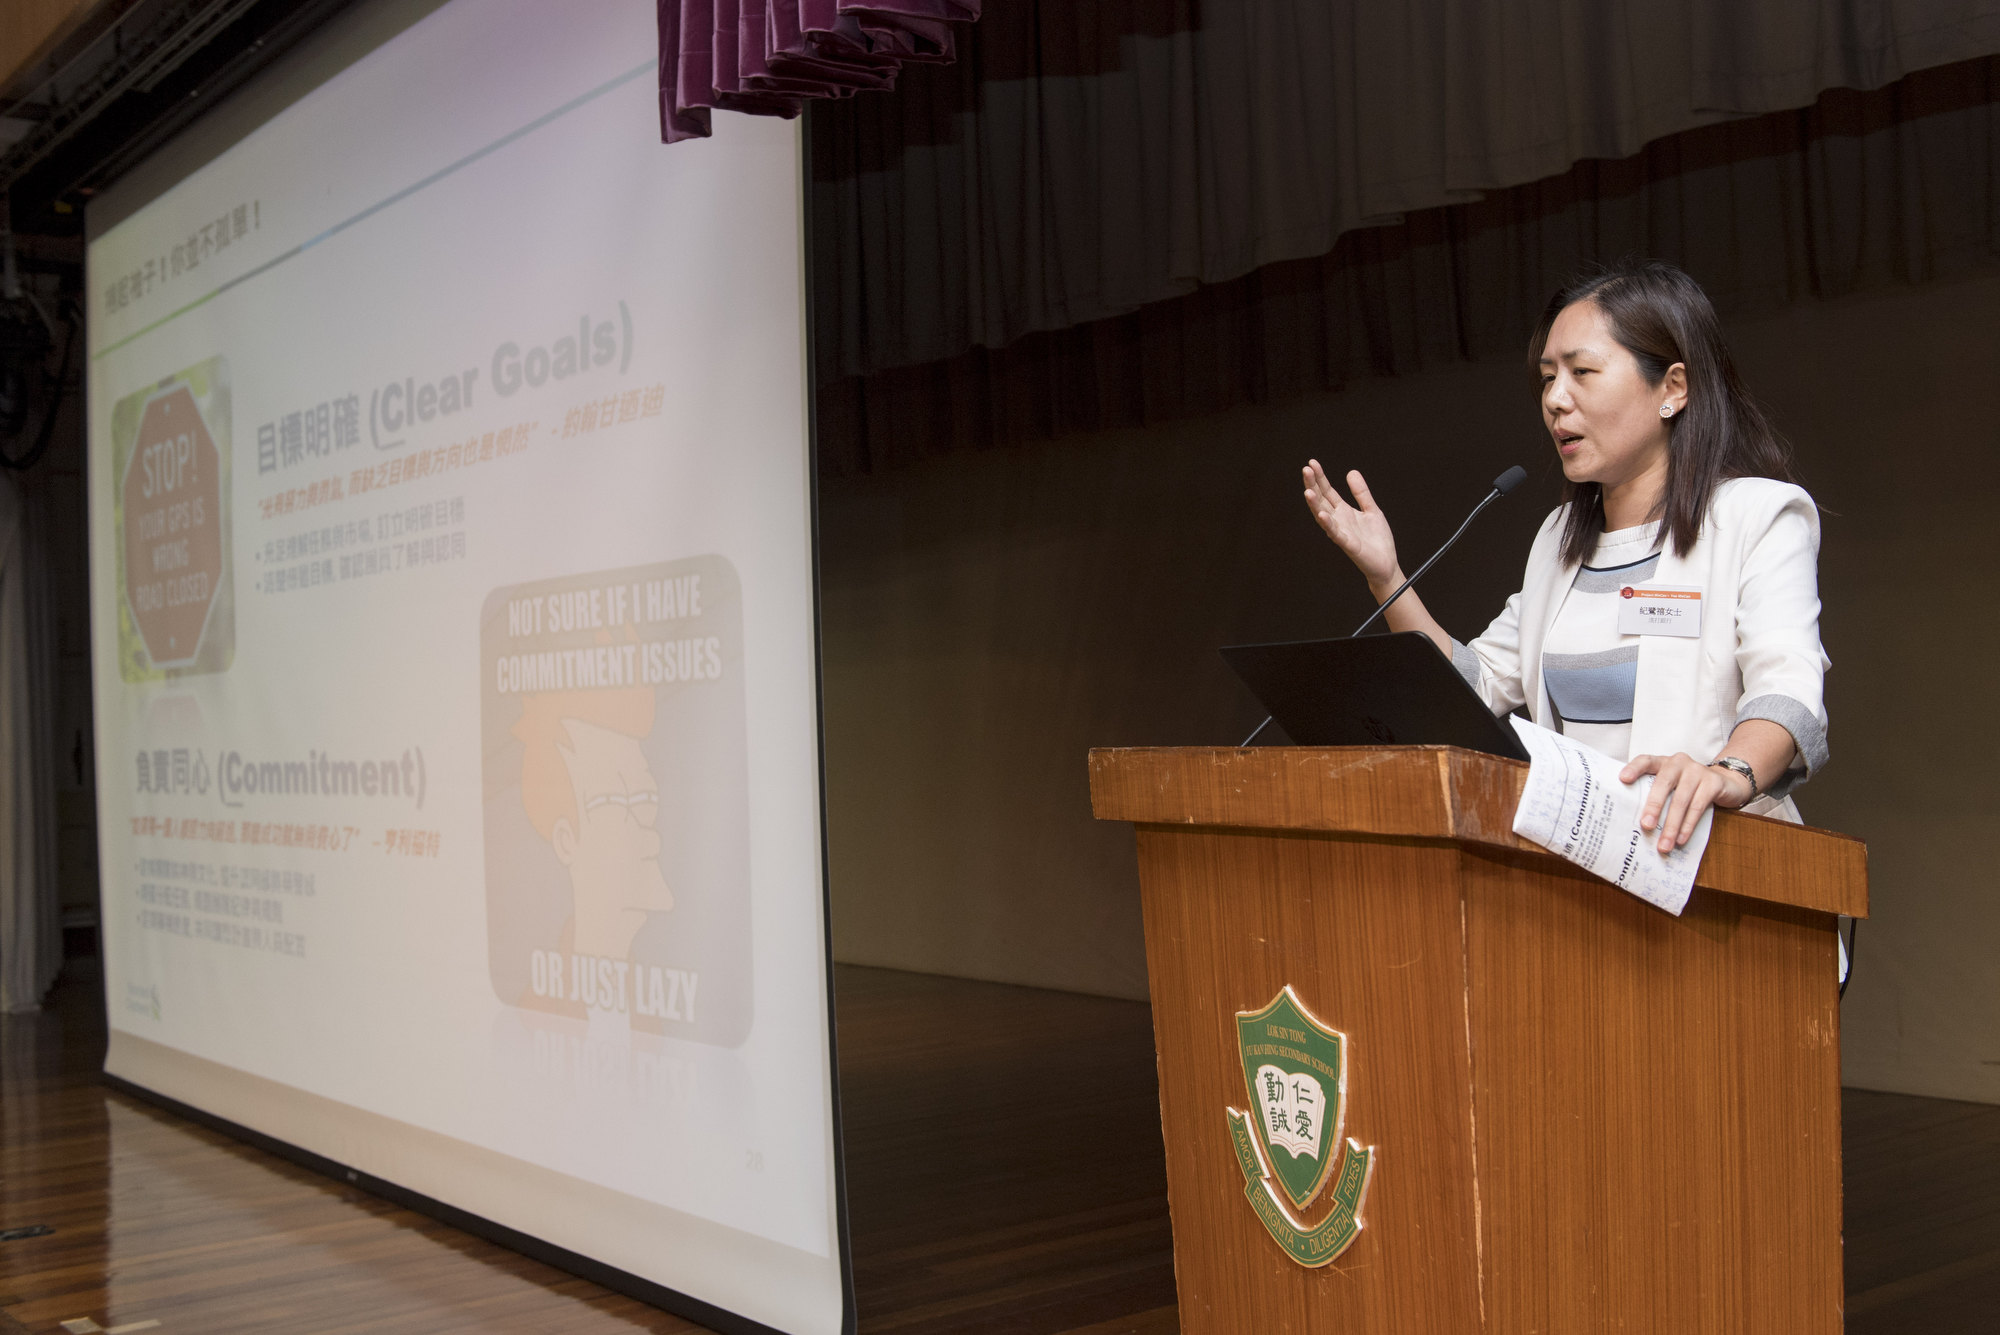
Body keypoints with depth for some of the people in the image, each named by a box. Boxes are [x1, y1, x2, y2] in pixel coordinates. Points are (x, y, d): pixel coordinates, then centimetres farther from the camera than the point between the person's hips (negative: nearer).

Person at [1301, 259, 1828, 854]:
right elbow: (1479, 684, 20)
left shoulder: (1759, 515, 0)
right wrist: (1386, 578, 10)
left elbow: (1788, 691, -15)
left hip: (1703, 861, -6)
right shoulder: (1561, 538, 21)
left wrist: (1727, 772, -36)